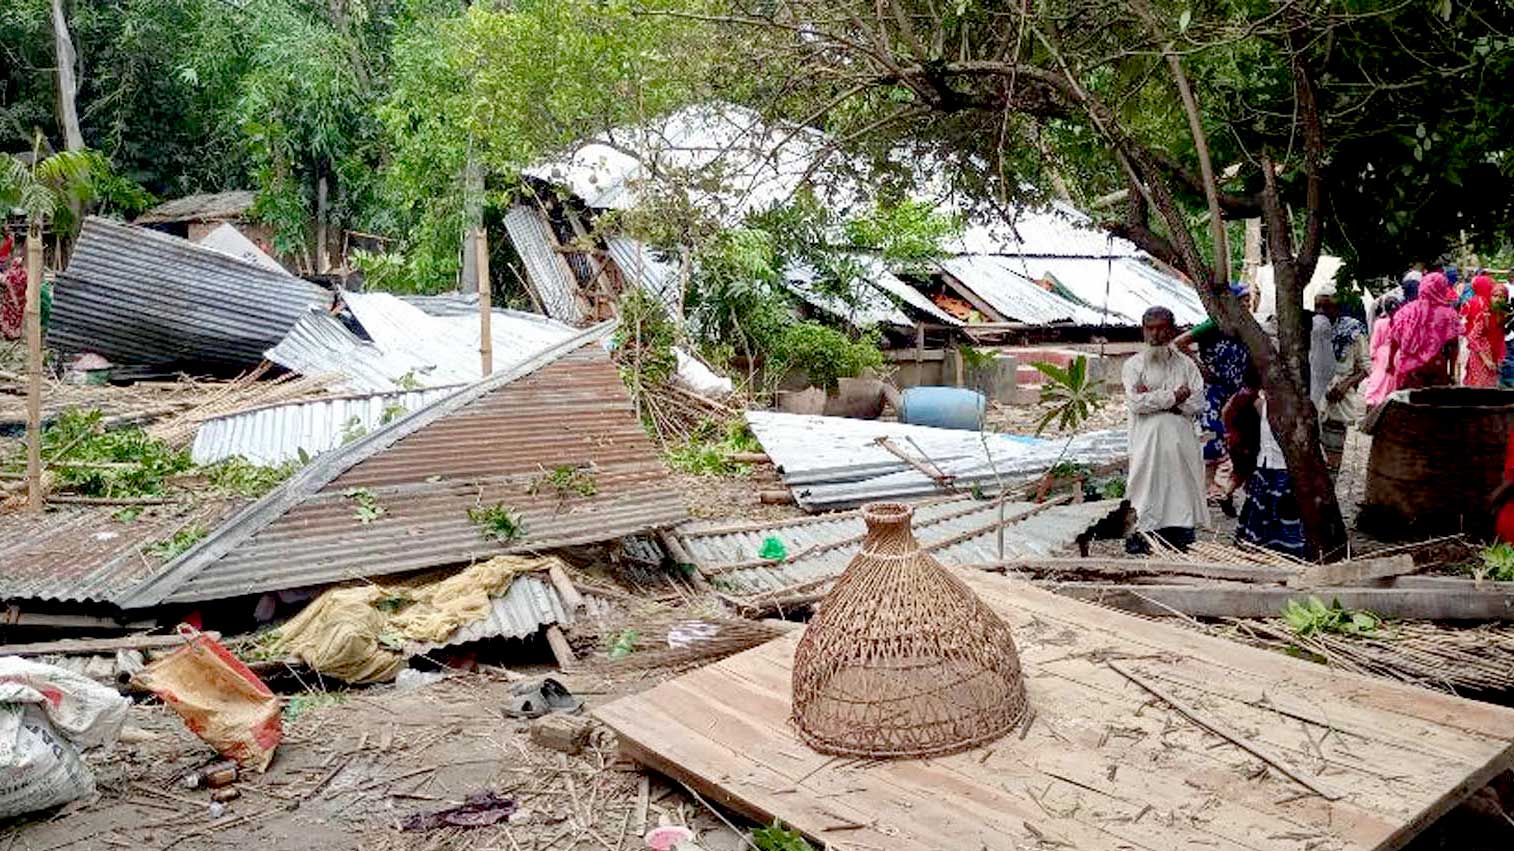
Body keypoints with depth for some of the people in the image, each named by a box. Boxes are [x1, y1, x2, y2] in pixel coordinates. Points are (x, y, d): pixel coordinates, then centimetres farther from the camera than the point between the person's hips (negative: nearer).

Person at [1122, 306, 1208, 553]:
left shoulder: (1186, 365, 12)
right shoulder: (1134, 365, 5)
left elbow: (1197, 402, -1)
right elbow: (1135, 402, -10)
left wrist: (1154, 399, -8)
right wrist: (1174, 396, -8)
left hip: (1182, 442, 2)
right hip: (1149, 442, -2)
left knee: (1182, 486, 1)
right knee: (1150, 487, -4)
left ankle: (1182, 536, 6)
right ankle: (1145, 535, 2)